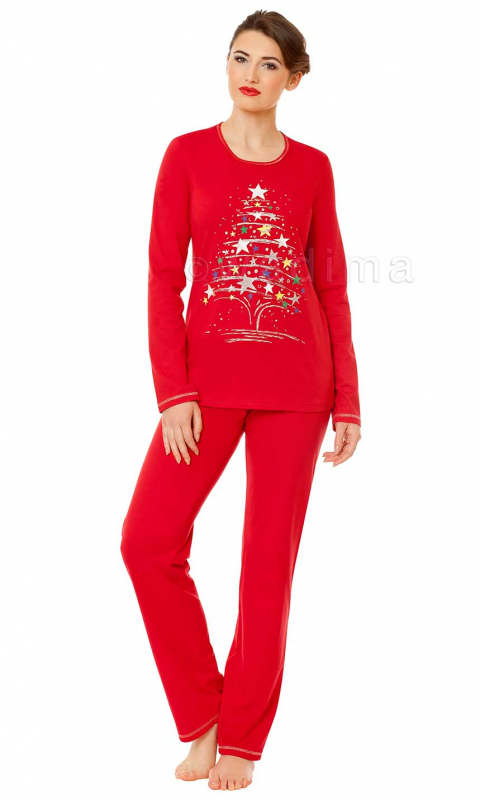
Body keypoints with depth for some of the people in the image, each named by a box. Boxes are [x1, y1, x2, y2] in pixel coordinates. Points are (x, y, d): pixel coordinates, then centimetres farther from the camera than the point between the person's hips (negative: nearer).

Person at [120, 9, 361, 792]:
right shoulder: (187, 154, 4)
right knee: (149, 541, -9)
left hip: (296, 383, 1)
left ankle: (243, 739, 17)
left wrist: (347, 401, 4)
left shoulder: (312, 167, 8)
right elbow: (164, 279, -1)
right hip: (210, 377, 0)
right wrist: (173, 392, -10)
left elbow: (331, 286, 8)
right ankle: (201, 717, 11)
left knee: (270, 561, 3)